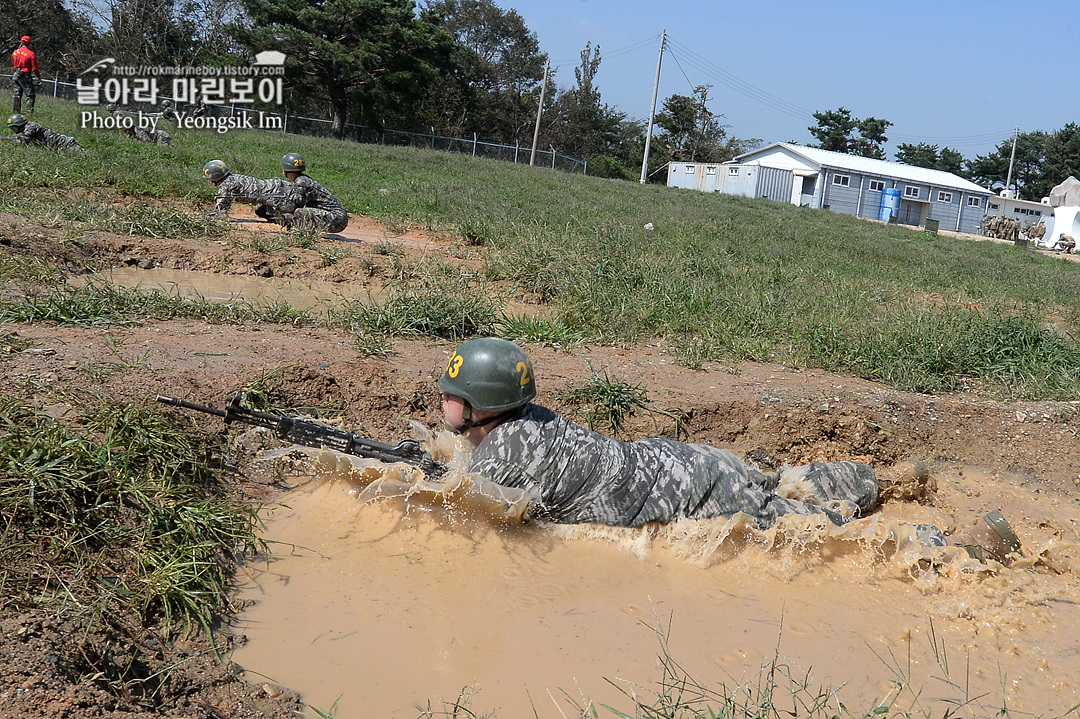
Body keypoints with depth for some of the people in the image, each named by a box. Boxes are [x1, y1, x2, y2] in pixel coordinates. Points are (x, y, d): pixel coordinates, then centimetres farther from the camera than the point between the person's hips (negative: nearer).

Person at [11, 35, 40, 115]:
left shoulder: (15, 52, 7)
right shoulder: (31, 54, -11)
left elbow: (14, 63, 16)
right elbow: (35, 68, -9)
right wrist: (39, 77, -1)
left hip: (16, 75, 6)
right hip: (25, 76, -6)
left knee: (17, 94, 14)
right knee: (31, 94, -1)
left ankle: (15, 111, 14)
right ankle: (29, 111, -8)